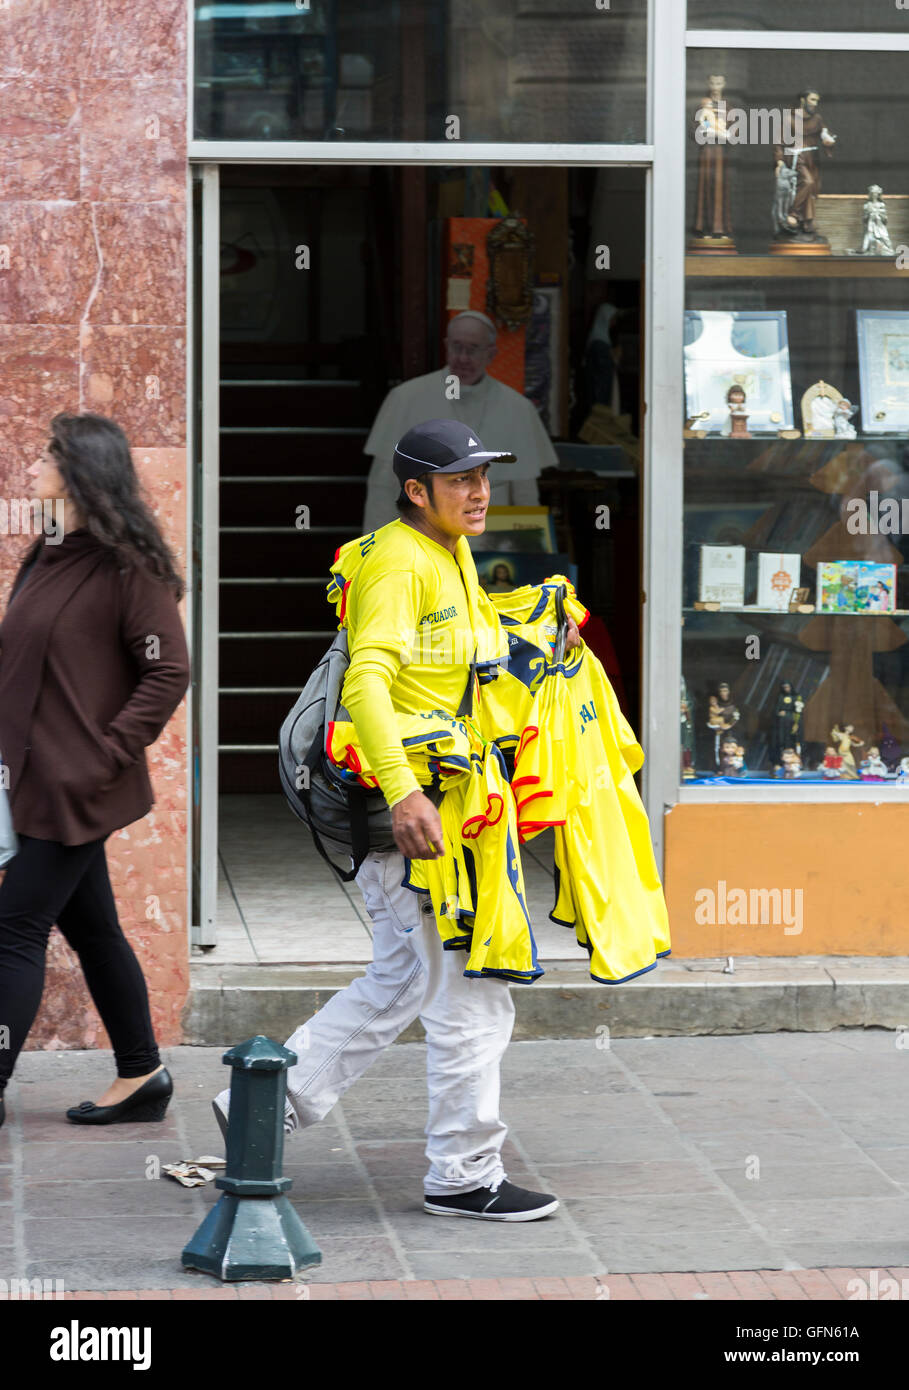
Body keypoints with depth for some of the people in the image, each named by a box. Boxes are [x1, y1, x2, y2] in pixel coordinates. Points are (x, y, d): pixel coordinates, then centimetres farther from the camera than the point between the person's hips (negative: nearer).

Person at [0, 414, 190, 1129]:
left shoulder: (128, 568, -13)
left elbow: (169, 673, -15)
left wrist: (106, 755, -18)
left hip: (78, 787, -9)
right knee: (90, 928, 14)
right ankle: (142, 1076, 23)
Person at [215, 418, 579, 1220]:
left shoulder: (453, 555, 14)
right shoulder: (400, 562, -17)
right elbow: (367, 680, -30)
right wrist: (402, 790, -40)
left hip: (426, 793, 10)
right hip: (408, 806, -10)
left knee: (402, 981, 17)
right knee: (470, 993, -5)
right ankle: (463, 1176, 5)